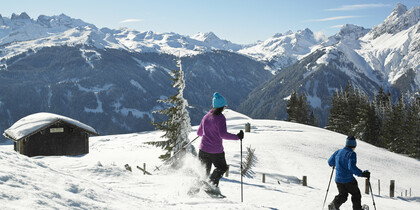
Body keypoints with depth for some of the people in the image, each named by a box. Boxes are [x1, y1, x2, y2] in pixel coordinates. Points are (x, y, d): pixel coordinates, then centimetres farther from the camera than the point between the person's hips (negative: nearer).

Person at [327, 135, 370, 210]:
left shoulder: (338, 152, 6)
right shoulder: (351, 153, -14)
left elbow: (330, 162, 15)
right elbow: (351, 167, -26)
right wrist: (362, 174, -22)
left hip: (338, 179, 6)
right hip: (348, 180, -6)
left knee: (342, 195, 18)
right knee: (356, 195, 14)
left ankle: (334, 204, -6)